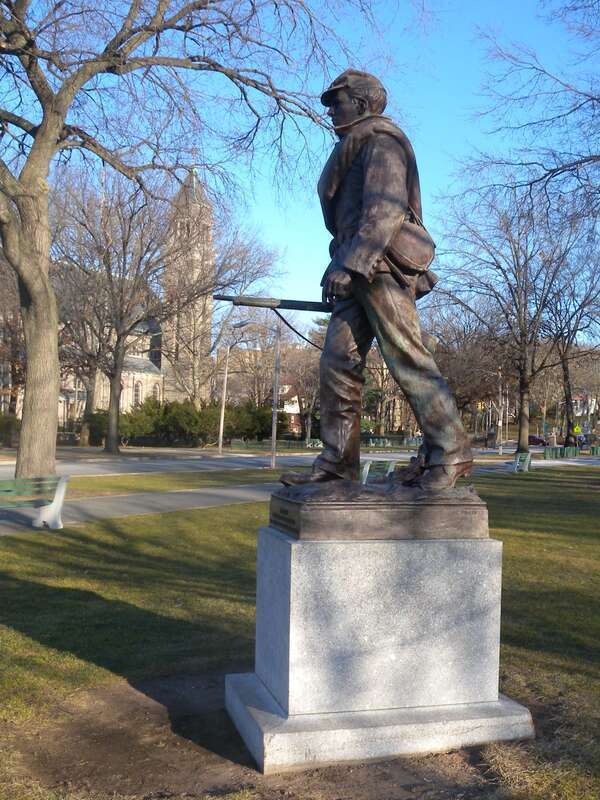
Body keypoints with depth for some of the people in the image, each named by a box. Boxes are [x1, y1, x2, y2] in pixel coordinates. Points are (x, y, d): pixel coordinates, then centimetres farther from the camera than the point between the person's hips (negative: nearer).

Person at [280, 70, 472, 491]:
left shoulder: (381, 140, -2)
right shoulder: (354, 151, 29)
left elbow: (386, 208, -17)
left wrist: (349, 264, -25)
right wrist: (344, 265, 25)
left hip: (381, 266, -10)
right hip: (359, 272, 10)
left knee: (408, 360, -13)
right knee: (338, 362, 2)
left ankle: (451, 452, -8)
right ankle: (338, 460, 2)